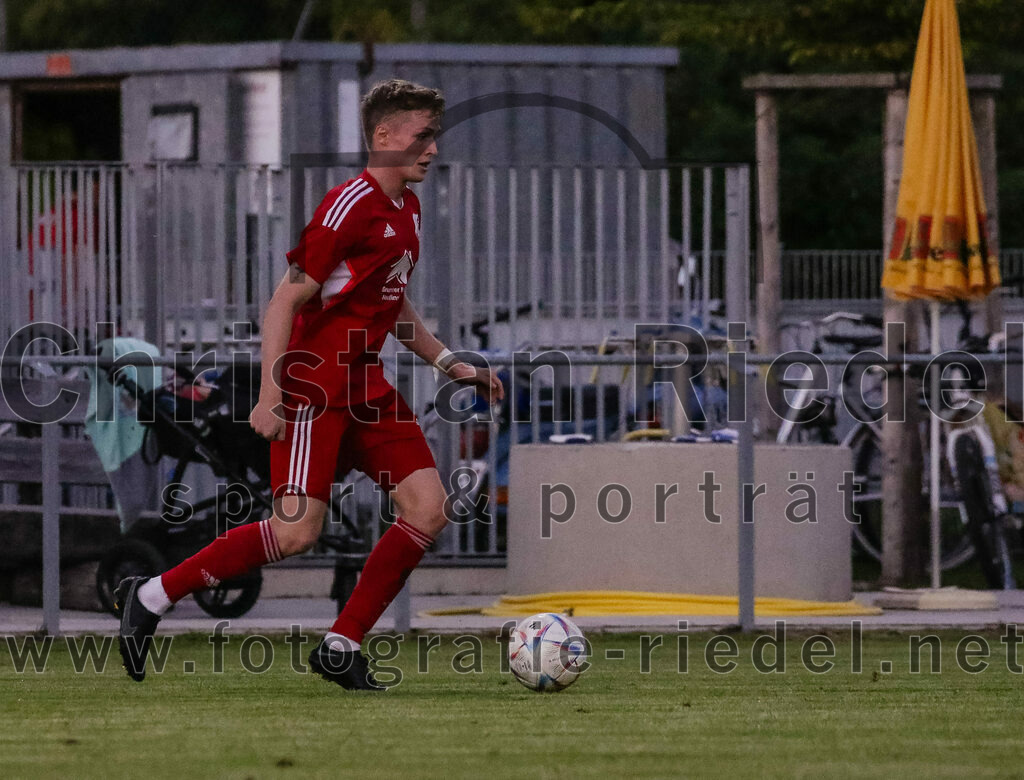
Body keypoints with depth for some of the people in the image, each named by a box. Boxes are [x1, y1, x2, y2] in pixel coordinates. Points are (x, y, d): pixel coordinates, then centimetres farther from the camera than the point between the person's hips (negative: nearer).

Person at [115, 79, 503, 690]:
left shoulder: (407, 209, 14)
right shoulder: (351, 206, -14)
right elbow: (285, 302, -16)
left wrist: (451, 364, 22)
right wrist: (270, 396, -22)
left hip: (366, 386, 9)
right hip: (314, 385, -9)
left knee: (428, 508, -6)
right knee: (297, 532, -17)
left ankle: (342, 645, 2)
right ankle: (151, 597, -2)